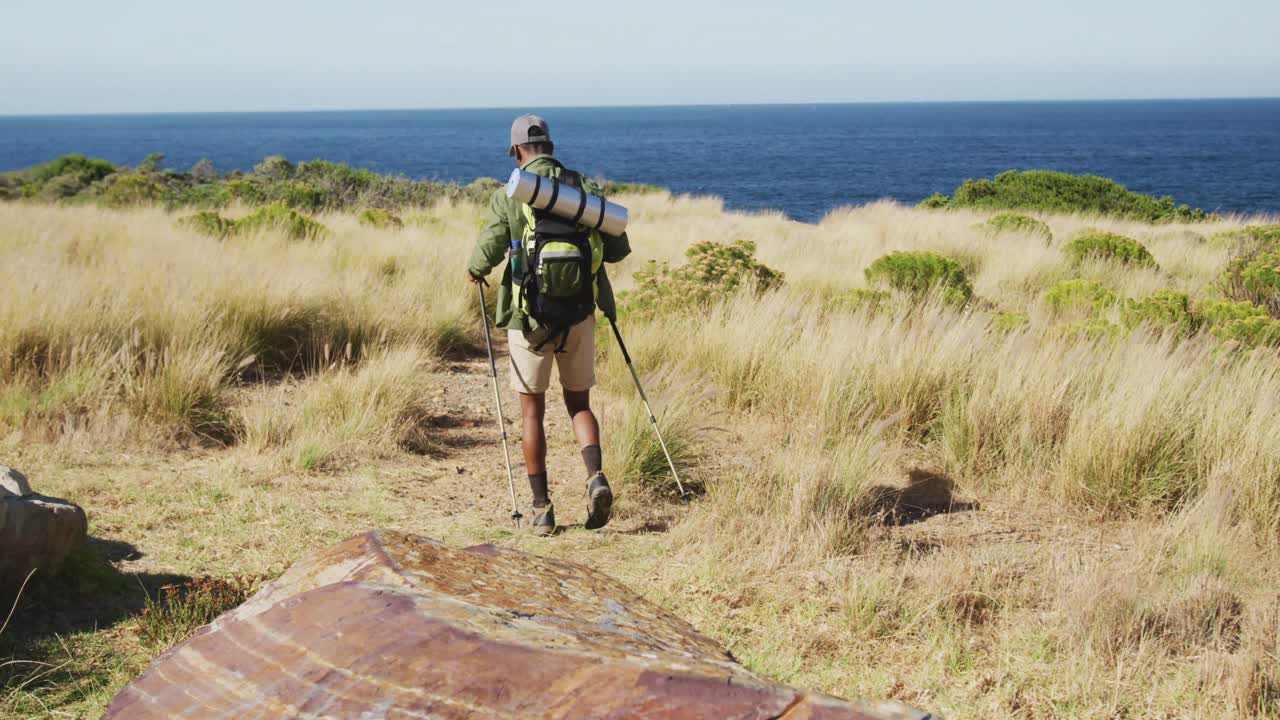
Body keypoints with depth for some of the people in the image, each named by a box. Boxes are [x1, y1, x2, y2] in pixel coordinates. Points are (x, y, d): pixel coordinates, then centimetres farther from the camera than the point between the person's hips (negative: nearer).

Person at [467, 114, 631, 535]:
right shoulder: (584, 188, 4)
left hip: (530, 316, -2)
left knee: (532, 411, 9)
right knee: (579, 404, 16)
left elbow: (487, 251, -12)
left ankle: (542, 508, 8)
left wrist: (475, 272, 11)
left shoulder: (509, 195, -5)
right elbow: (618, 248, 5)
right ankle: (596, 478, -8)